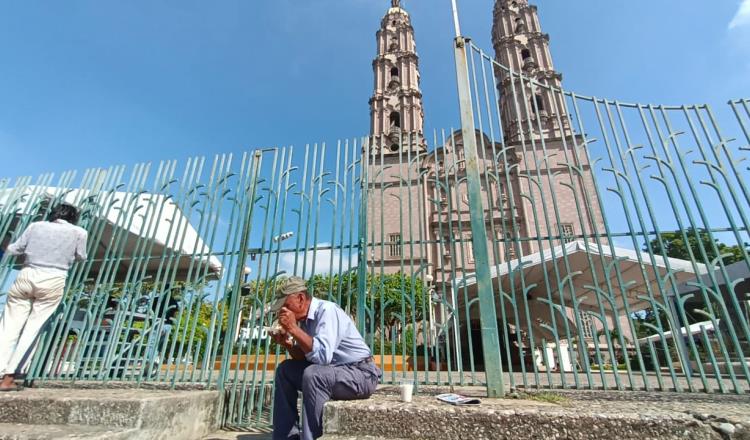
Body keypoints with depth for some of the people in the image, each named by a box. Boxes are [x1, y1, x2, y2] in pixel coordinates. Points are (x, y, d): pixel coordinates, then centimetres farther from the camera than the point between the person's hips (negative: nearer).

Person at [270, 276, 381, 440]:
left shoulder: (326, 310, -22)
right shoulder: (304, 317, 3)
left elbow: (322, 356, -32)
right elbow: (304, 358, 9)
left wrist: (293, 329, -28)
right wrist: (287, 344, -9)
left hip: (361, 374, -9)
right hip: (332, 371, 9)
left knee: (313, 374, -32)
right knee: (285, 370, 7)